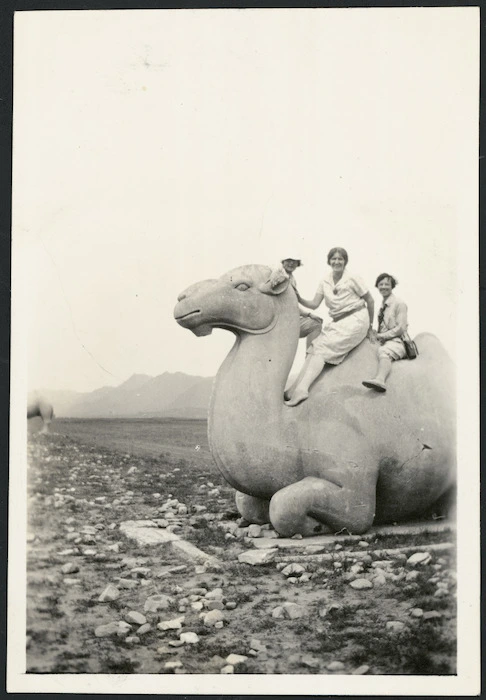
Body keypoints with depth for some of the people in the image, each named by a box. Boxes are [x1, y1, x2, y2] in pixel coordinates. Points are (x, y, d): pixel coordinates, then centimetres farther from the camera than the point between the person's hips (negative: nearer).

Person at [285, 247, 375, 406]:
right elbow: (314, 304, 6)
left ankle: (301, 388, -37)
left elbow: (370, 301, 4)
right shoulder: (325, 282, 10)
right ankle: (299, 387, -28)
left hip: (355, 320, -6)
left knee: (322, 347, -23)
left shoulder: (352, 278, -3)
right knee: (314, 348, -17)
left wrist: (370, 326, 9)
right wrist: (300, 299, -14)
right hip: (336, 322, 6)